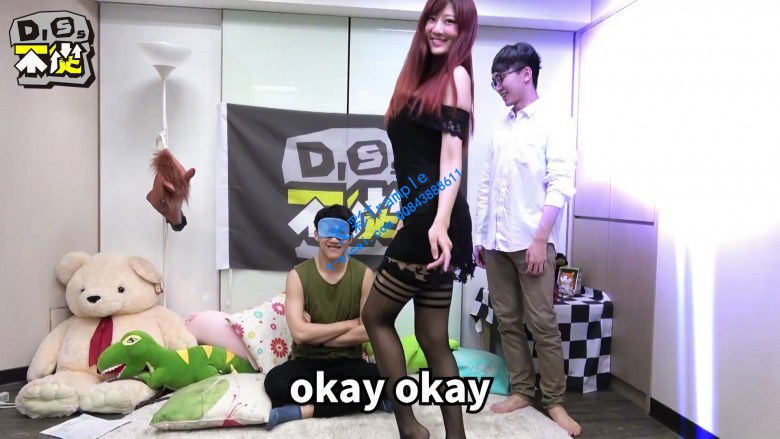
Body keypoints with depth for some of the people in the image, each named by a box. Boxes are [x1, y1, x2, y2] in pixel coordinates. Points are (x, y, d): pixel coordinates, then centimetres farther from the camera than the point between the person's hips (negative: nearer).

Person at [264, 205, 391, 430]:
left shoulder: (364, 274, -4)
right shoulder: (298, 275, -6)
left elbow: (368, 332, -9)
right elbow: (300, 333, -16)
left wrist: (316, 335, -11)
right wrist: (350, 323, -12)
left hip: (348, 363, 0)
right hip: (307, 361, 0)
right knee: (275, 381, -33)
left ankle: (304, 410, -20)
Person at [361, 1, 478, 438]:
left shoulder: (456, 75, -2)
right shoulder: (424, 77, 22)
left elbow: (452, 157, -14)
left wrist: (440, 223, -25)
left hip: (434, 219, -9)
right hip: (421, 216, 9)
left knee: (377, 315, 3)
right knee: (433, 338, 10)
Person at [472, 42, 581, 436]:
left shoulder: (554, 124, -1)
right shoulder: (499, 129, 16)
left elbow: (561, 184, -10)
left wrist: (540, 238, -17)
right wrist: (479, 236, 13)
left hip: (532, 242, -6)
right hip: (497, 243, 6)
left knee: (542, 324, -2)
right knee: (507, 321, 9)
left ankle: (554, 401, 11)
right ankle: (522, 391, 22)